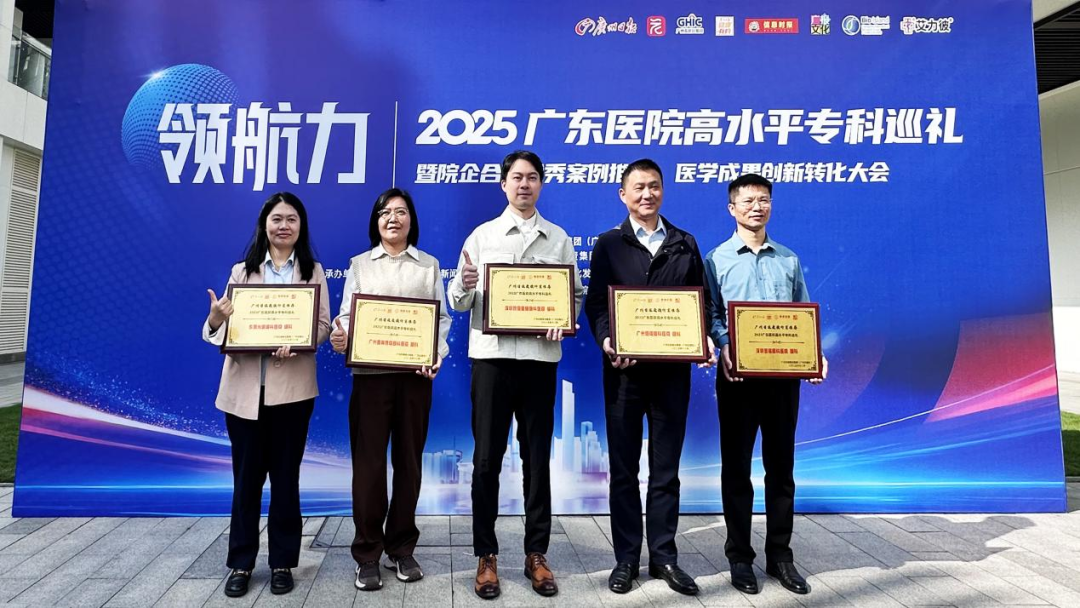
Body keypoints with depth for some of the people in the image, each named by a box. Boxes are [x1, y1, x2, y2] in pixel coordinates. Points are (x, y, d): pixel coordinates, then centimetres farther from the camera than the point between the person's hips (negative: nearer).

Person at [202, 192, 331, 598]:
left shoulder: (314, 272, 6)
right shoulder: (242, 271, 9)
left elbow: (323, 326, -2)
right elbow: (224, 330, 3)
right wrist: (215, 320, -19)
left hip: (292, 387, -1)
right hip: (244, 386, 1)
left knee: (285, 476, 8)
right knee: (246, 476, 9)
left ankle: (283, 562, 21)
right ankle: (241, 563, 24)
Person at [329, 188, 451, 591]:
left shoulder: (429, 266, 11)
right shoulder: (360, 264, 11)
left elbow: (442, 317, 5)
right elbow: (347, 314, 4)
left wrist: (438, 354, -12)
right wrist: (340, 336, -19)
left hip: (415, 372, 1)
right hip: (371, 372, 0)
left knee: (408, 459, 8)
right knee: (368, 460, 1)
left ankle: (402, 548, 23)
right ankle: (367, 554, 15)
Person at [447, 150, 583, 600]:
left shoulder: (559, 239, 10)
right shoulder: (483, 235, 6)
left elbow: (576, 294, 9)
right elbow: (457, 302, 2)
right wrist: (465, 285, -20)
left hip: (541, 356, 1)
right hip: (492, 355, -1)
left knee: (537, 457, 9)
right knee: (487, 458, 4)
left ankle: (536, 554, 23)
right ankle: (486, 555, 19)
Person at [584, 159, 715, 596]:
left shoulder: (685, 244, 12)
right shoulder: (609, 244, 5)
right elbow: (595, 303, -2)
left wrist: (704, 341, -9)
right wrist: (607, 341, -20)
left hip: (672, 368, 2)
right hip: (625, 368, -1)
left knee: (666, 468, 10)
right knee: (624, 467, 8)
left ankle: (664, 556, 23)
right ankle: (626, 558, 21)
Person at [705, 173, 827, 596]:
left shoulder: (789, 259, 12)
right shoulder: (716, 259, 2)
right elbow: (710, 315, -4)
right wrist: (723, 347, -23)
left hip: (784, 373, 3)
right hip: (738, 374, -3)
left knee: (781, 466, 10)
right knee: (736, 467, 6)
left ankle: (780, 556, 24)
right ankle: (740, 557, 19)